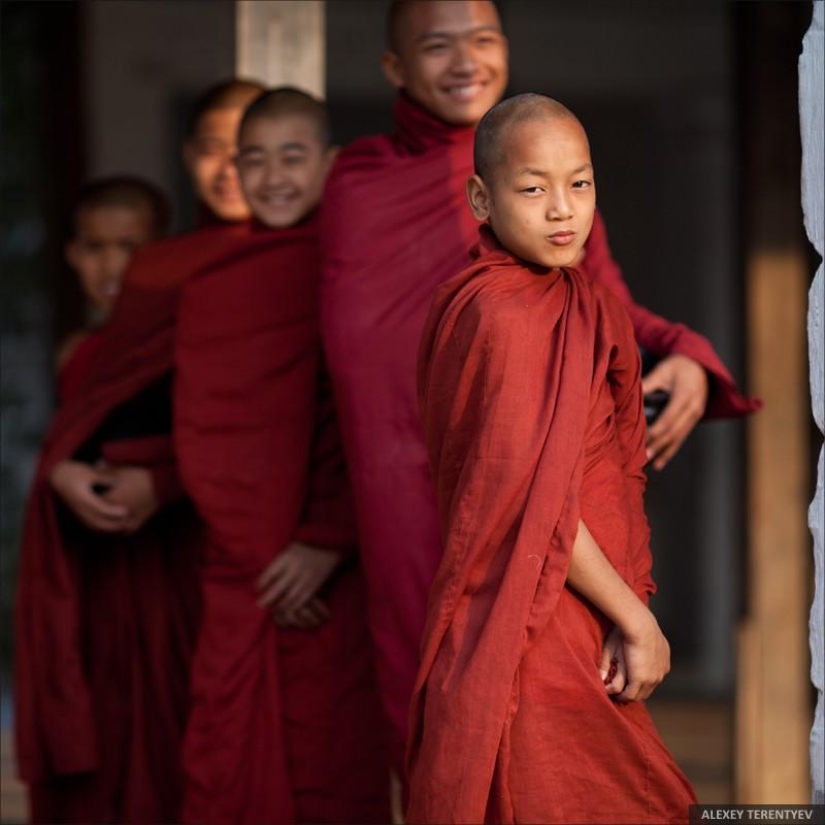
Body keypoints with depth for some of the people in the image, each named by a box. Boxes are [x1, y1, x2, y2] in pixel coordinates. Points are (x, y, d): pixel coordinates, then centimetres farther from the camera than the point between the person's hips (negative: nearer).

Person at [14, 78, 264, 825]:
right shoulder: (156, 268, 18)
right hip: (107, 527, 5)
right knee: (109, 730, 2)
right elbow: (96, 391, 14)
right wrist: (65, 467, -6)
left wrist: (164, 480, -17)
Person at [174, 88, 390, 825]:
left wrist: (324, 544, -15)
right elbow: (201, 442, 7)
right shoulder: (209, 290, 12)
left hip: (332, 572, -3)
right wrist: (262, 555, -4)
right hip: (239, 572, 3)